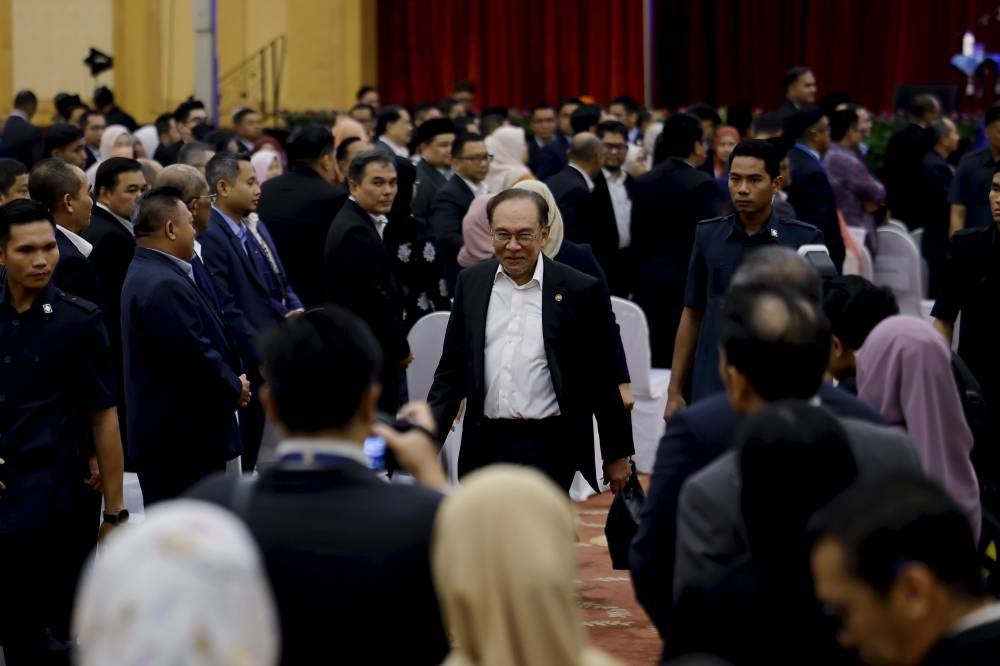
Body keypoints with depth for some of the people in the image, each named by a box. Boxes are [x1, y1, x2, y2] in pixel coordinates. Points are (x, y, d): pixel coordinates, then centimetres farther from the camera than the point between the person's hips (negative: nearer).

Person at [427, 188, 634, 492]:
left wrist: (617, 454, 4)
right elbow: (452, 368, 12)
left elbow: (603, 381, 1)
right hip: (484, 444, 4)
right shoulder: (472, 283, 8)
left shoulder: (580, 290, -4)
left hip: (549, 447, -4)